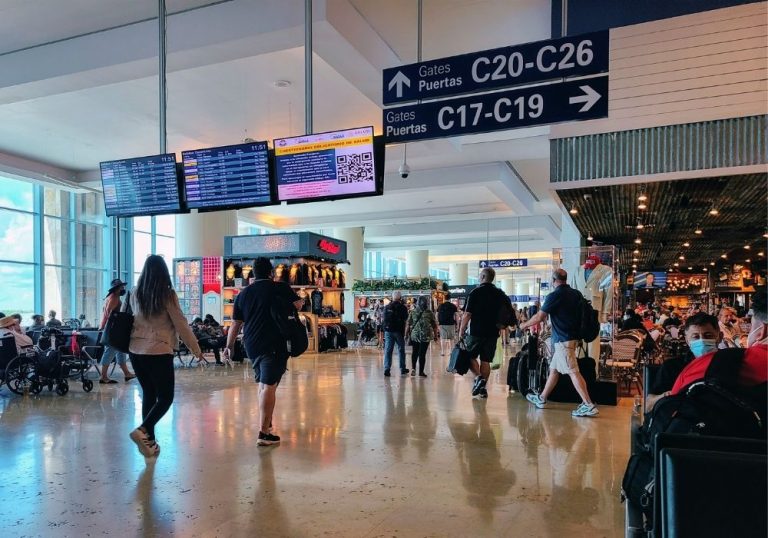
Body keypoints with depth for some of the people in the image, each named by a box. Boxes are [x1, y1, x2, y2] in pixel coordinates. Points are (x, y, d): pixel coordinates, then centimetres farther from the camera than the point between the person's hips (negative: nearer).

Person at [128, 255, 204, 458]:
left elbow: (132, 319, 15)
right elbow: (181, 325, -7)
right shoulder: (168, 295, -10)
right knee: (165, 398, 5)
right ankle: (142, 431, -14)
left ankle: (149, 442, 17)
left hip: (136, 351, 5)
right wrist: (196, 349, 2)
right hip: (159, 352, -5)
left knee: (148, 394, 15)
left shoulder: (136, 294, 3)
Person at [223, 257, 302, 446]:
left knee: (262, 384, 22)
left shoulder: (243, 294, 10)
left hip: (251, 346, 6)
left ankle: (265, 422, 35)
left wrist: (229, 346, 23)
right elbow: (298, 304, 2)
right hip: (274, 346, -6)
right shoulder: (280, 288, -5)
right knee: (269, 386, -7)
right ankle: (264, 433, -10)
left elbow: (235, 324, 14)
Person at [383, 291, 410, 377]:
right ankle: (402, 369, 19)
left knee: (388, 350, 3)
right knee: (401, 350, 12)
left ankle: (387, 369, -6)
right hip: (399, 331, -2)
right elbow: (406, 318, -1)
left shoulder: (386, 307, 2)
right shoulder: (402, 307, -7)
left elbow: (384, 318, 8)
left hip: (388, 331, 2)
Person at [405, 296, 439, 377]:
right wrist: (435, 335, 11)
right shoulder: (429, 313, -4)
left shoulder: (413, 312, 0)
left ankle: (413, 368, 7)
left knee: (414, 352, 18)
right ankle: (421, 372, 8)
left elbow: (408, 324, 0)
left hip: (414, 335, 2)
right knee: (422, 353, 4)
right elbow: (434, 326, 0)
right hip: (425, 336, -2)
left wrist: (406, 334, 9)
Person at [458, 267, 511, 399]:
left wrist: (461, 331, -4)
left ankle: (478, 378, -11)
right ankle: (483, 387, 10)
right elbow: (510, 311, 15)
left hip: (476, 331, -4)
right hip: (492, 332, 4)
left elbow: (467, 314, -10)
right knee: (486, 360, 10)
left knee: (470, 356, 9)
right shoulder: (500, 294, 8)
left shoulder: (475, 292, -8)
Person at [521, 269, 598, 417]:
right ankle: (542, 399, 26)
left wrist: (524, 325, 10)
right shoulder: (576, 294, 9)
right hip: (574, 337, 9)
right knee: (554, 369, 16)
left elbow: (539, 317, -7)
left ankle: (589, 405, -13)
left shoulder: (555, 295, -12)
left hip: (563, 340, -9)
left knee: (573, 372, -10)